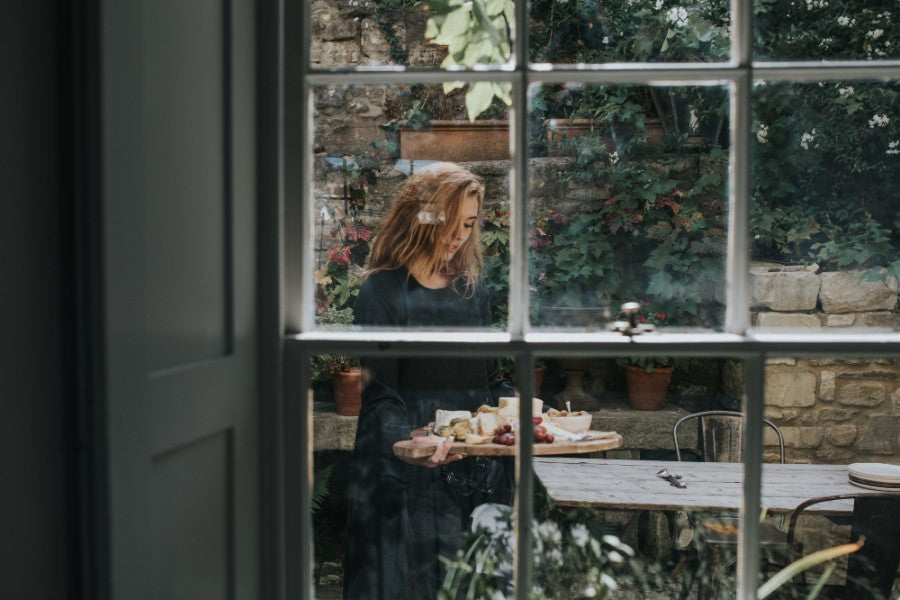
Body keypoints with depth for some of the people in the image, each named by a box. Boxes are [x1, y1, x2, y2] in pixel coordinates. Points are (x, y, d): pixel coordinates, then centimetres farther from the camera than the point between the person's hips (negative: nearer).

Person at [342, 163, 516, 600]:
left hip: (477, 469, 5)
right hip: (410, 475, -5)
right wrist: (410, 438, -30)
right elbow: (379, 391, -12)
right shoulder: (383, 291, -5)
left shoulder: (472, 290, 12)